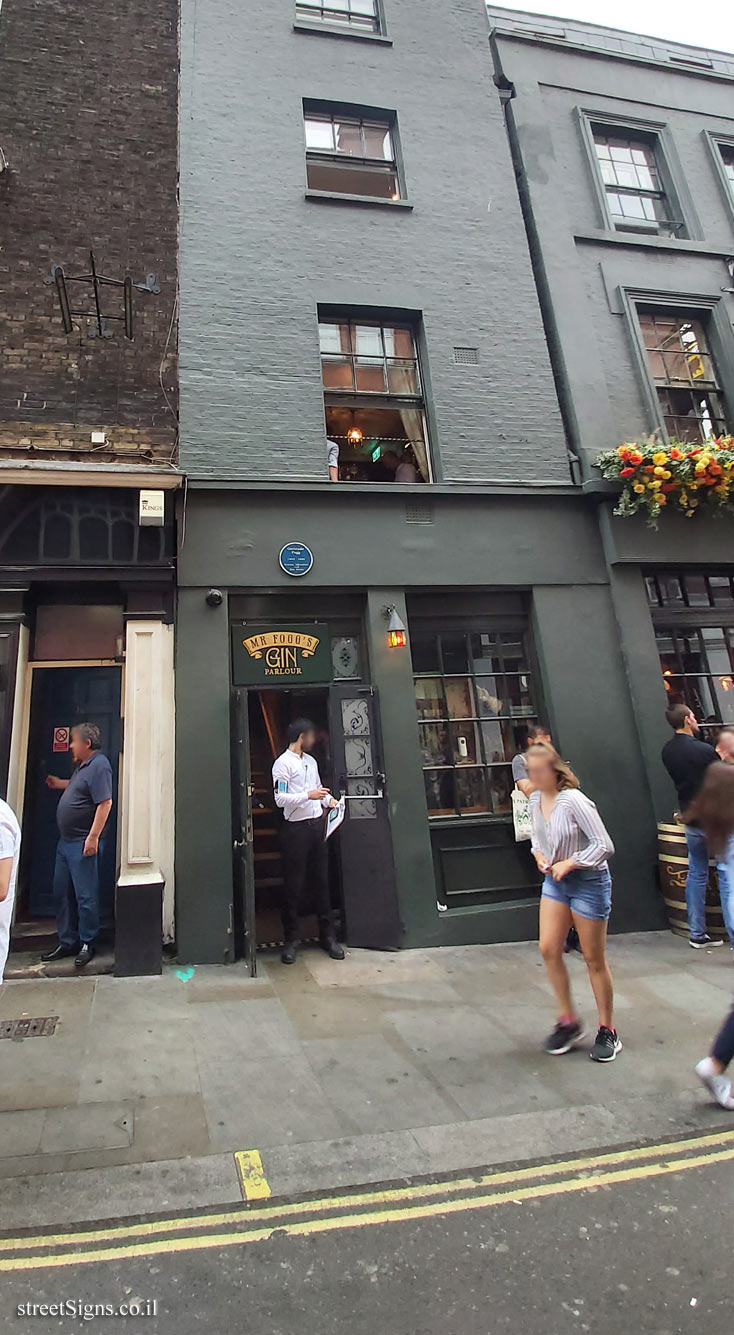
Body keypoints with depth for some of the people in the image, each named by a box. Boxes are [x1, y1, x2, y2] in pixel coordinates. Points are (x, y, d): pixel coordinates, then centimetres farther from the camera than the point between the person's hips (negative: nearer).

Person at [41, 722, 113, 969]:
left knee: (85, 895, 0)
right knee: (62, 893, 16)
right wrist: (61, 784, 27)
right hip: (65, 841, 10)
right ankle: (67, 942, 27)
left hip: (83, 843, -10)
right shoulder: (82, 765, 13)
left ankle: (88, 944, 13)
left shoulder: (99, 765, -18)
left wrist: (93, 837, -26)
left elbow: (105, 803, -24)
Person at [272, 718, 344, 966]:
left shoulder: (311, 761, 15)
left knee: (322, 881, 10)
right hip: (296, 828, -7)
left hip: (317, 824, 7)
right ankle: (290, 940, 14)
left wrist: (328, 799, 7)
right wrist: (308, 795, -24)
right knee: (293, 885, 1)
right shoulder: (283, 763, -9)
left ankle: (327, 935, 19)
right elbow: (280, 799, -16)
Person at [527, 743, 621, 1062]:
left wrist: (569, 863, -20)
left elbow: (604, 845, -21)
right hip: (555, 880, 6)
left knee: (594, 959, 6)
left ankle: (607, 1030, 26)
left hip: (589, 880, -6)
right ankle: (568, 1020, 20)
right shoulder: (535, 800, 0)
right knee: (548, 948, 0)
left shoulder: (573, 801, -23)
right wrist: (539, 854, -3)